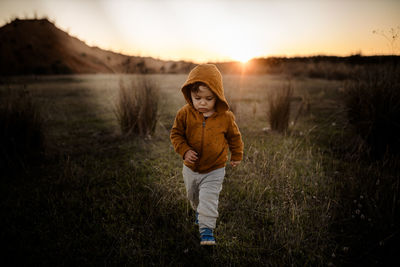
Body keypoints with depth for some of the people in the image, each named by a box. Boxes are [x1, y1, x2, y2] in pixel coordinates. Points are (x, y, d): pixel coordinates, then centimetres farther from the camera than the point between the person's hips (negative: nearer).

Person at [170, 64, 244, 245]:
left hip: (214, 170, -3)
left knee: (209, 198, -6)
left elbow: (234, 137, 0)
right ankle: (199, 211, 56)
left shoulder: (226, 117, -16)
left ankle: (207, 229, 11)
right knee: (193, 195, 25)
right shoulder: (184, 114, -17)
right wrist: (184, 150, -22)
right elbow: (176, 134, -6)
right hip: (191, 168, 3)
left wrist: (236, 156, 10)